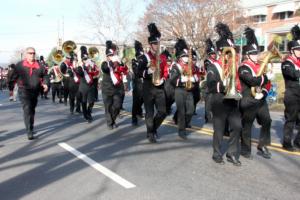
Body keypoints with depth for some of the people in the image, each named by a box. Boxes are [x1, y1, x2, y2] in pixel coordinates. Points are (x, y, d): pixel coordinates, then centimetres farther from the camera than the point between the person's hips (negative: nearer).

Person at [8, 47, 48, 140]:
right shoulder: (20, 65, 0)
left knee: (32, 110, 16)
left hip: (35, 91, 4)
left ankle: (30, 127, 34)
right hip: (24, 91, -4)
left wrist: (44, 84, -9)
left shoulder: (39, 65, 6)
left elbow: (43, 76, 9)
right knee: (27, 110, -15)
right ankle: (29, 132, -18)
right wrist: (11, 88, 2)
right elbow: (13, 77, 2)